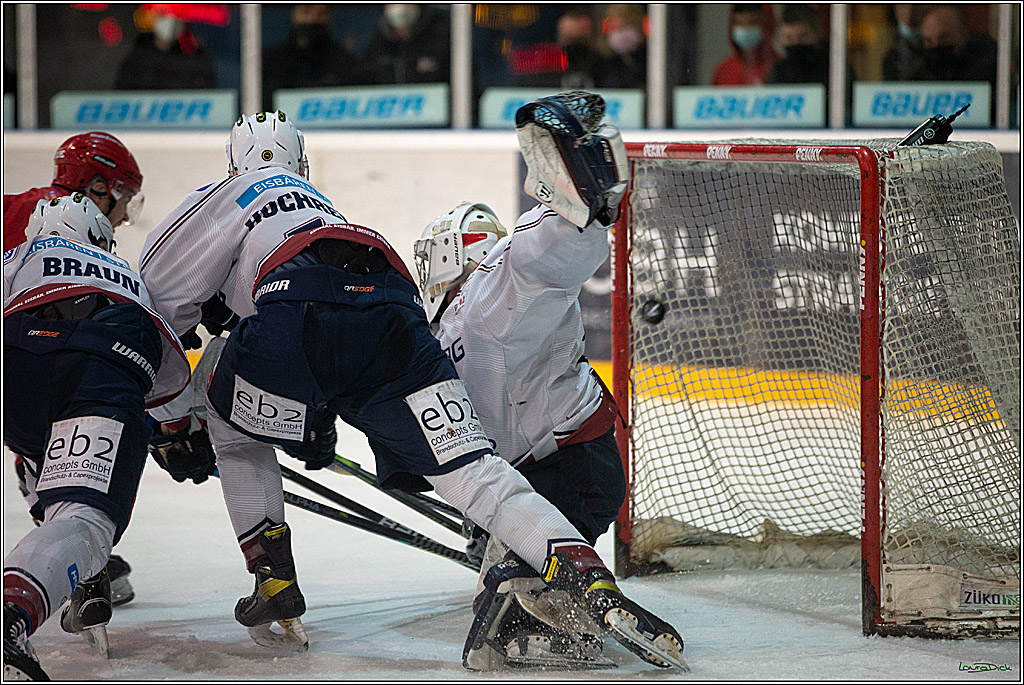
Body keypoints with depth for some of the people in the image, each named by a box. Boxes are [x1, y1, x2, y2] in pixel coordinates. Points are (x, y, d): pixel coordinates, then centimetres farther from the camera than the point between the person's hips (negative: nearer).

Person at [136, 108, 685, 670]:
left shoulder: (231, 197, 31)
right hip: (396, 319, 4)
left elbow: (159, 291, 24)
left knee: (233, 430, 27)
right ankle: (590, 582, -26)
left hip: (299, 314, -4)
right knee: (469, 469, -6)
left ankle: (274, 580, 19)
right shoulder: (320, 205, 47)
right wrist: (320, 425, 63)